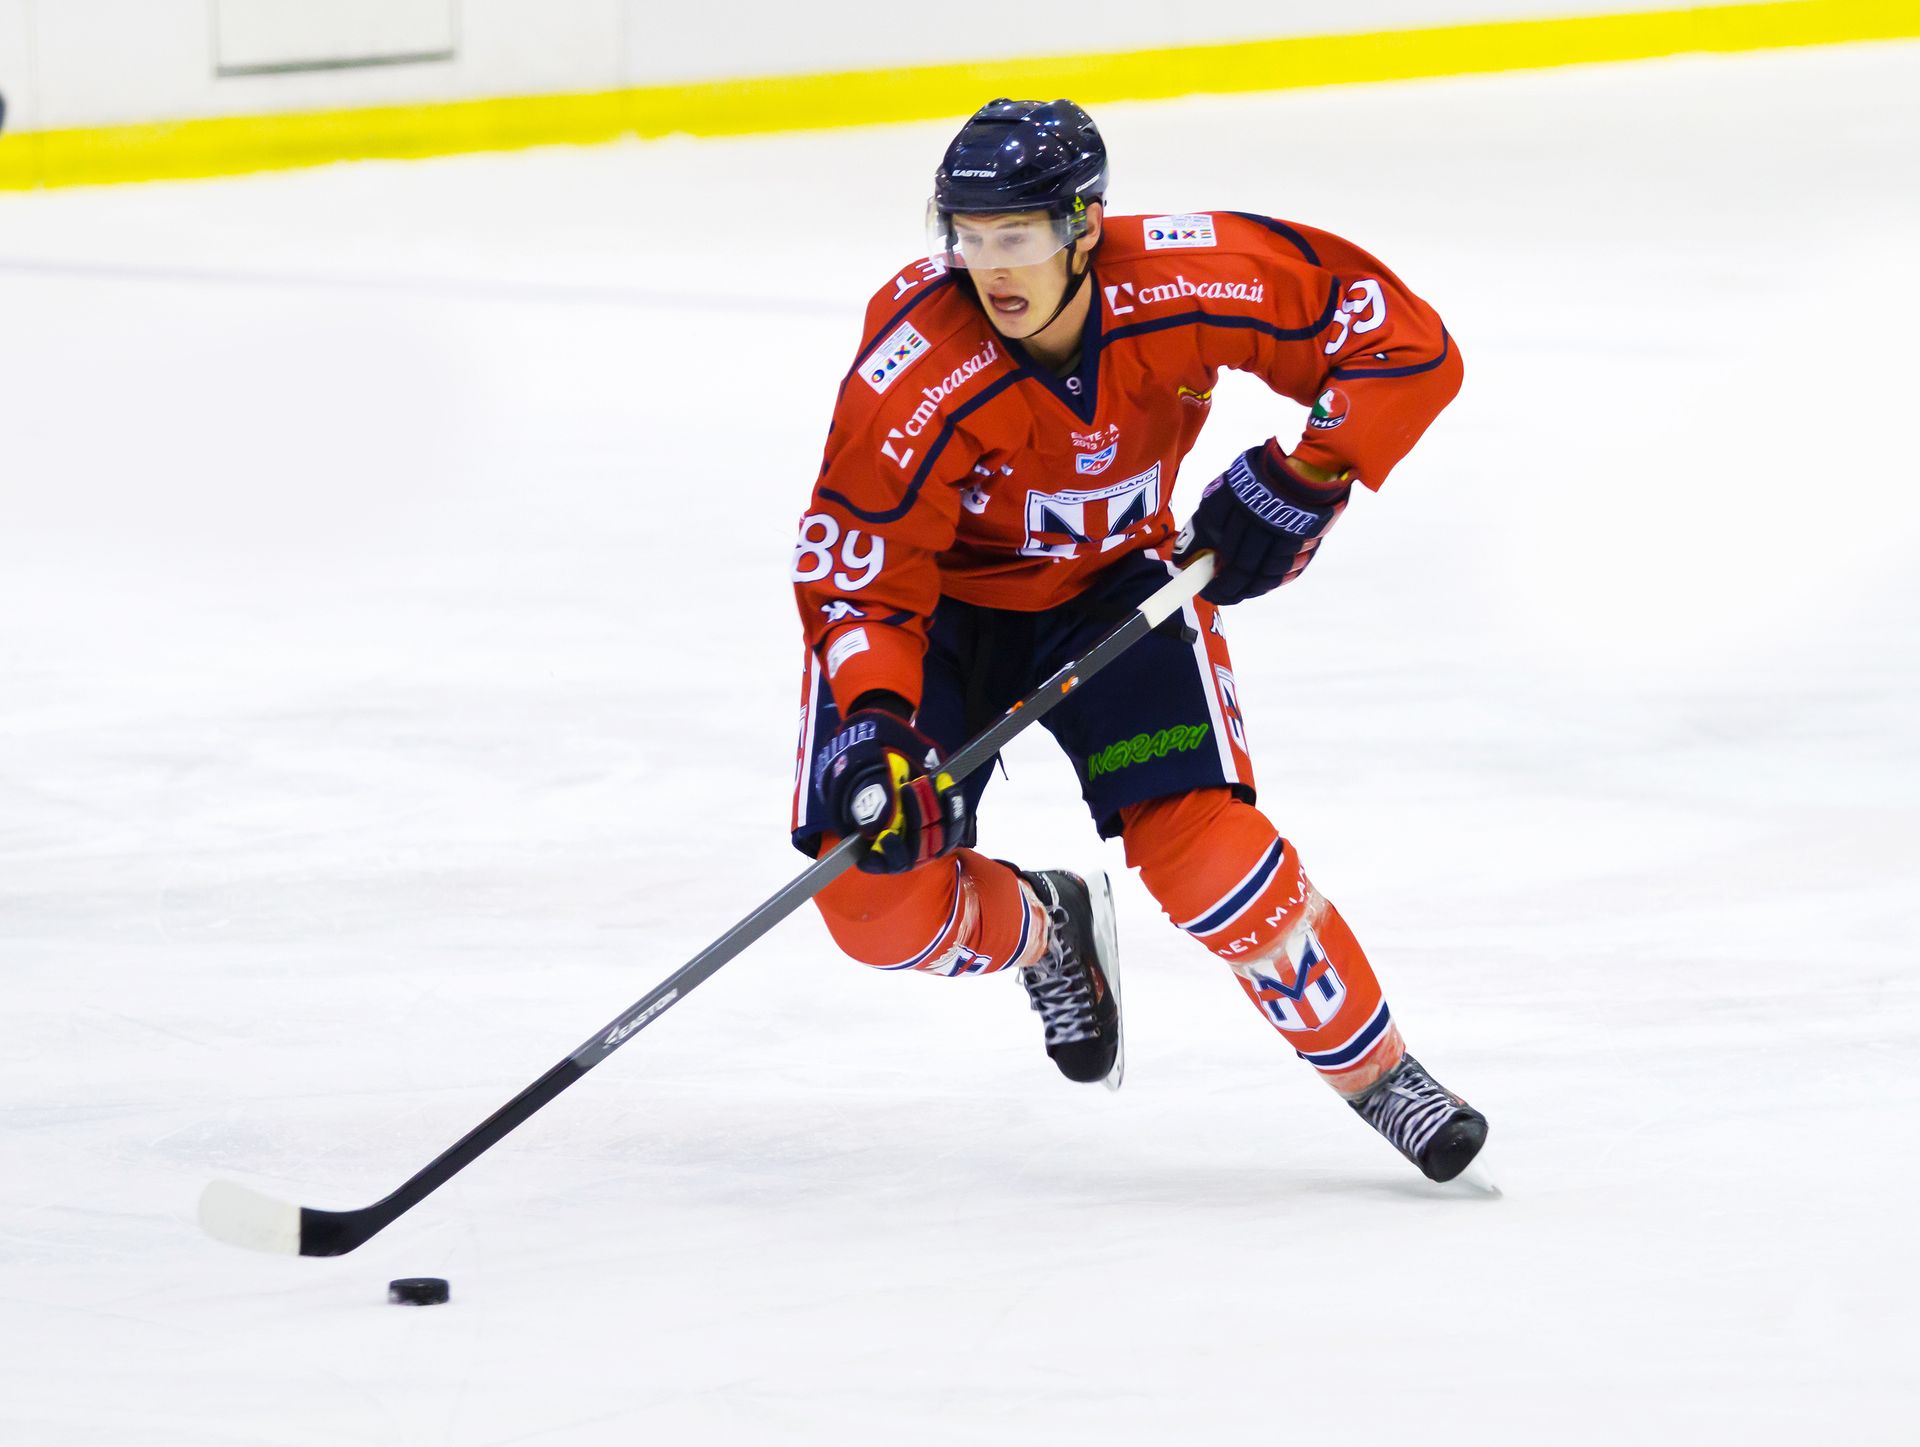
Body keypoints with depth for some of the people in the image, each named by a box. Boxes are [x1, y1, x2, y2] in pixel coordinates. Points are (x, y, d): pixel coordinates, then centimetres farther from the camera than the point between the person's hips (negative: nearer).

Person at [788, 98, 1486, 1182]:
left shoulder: (1188, 286, -27)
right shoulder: (916, 373, -31)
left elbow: (1407, 345, -19)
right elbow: (859, 578, -24)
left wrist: (1306, 474, -30)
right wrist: (873, 724, -40)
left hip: (1117, 583, 1)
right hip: (940, 597, 0)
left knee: (1202, 844, -20)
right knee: (880, 904, -14)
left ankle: (1377, 1070, 2)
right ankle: (1041, 932, 22)